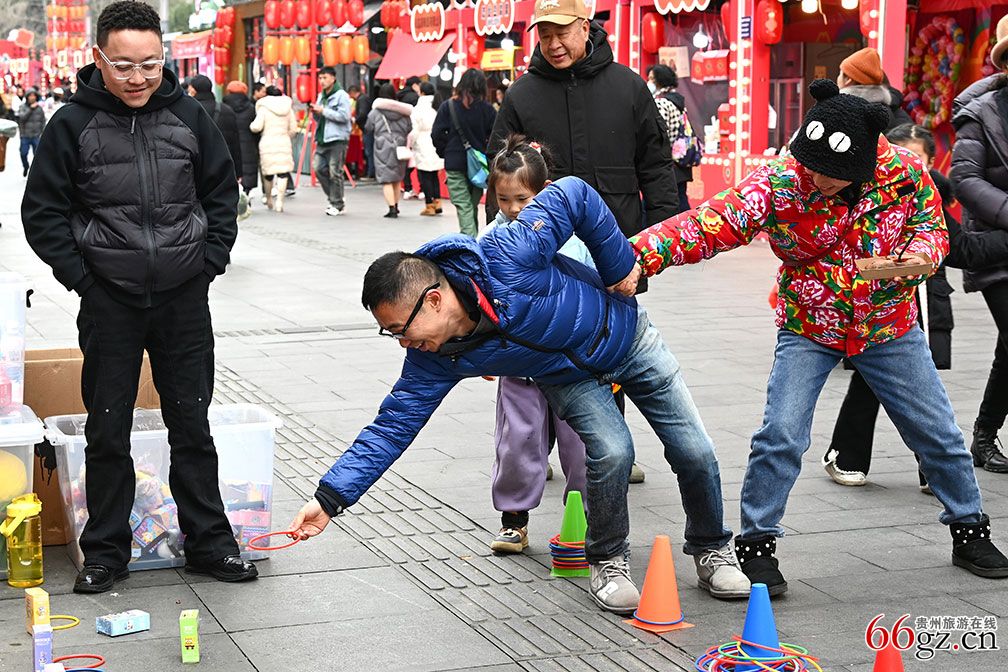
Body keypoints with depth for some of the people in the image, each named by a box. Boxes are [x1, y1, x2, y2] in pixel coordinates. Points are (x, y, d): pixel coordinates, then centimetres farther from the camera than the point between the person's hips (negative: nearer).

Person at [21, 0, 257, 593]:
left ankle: (209, 542, 20)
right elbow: (43, 213, 0)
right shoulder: (73, 125, -5)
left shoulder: (188, 115, 1)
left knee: (192, 425, 9)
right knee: (108, 432, 5)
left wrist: (211, 261, 3)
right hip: (109, 301, -1)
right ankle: (106, 552, 17)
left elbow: (223, 191, 12)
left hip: (185, 299, 2)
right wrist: (80, 276, -8)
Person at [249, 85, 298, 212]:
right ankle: (279, 201, -13)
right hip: (284, 143, 2)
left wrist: (251, 126, 10)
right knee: (283, 172, -2)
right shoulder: (288, 107, 9)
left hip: (267, 143, -2)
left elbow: (257, 126, -11)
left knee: (268, 172, 11)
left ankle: (269, 199, 25)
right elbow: (293, 129, 9)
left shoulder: (264, 107, -1)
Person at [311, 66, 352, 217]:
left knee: (335, 172, -6)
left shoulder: (341, 95, -6)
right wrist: (315, 113, 4)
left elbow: (344, 115, -17)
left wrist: (324, 111, -15)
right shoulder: (321, 96, 19)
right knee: (319, 169, 3)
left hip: (337, 139, -8)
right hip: (322, 139, 8)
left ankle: (337, 204, 2)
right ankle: (333, 198, 17)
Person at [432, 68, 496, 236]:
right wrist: (485, 152, 12)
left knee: (463, 207, -4)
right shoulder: (487, 109, -3)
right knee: (473, 205, 16)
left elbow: (437, 135, -5)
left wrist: (445, 153, 11)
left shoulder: (448, 107, -6)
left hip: (455, 164, -2)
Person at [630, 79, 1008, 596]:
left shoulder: (904, 173, -19)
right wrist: (643, 252, -50)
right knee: (781, 436, -16)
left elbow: (931, 223, -1)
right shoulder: (778, 184, -25)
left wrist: (924, 249, -26)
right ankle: (756, 544, 2)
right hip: (808, 329, -2)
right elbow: (710, 224, -35)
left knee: (938, 434, 10)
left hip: (890, 326, 2)